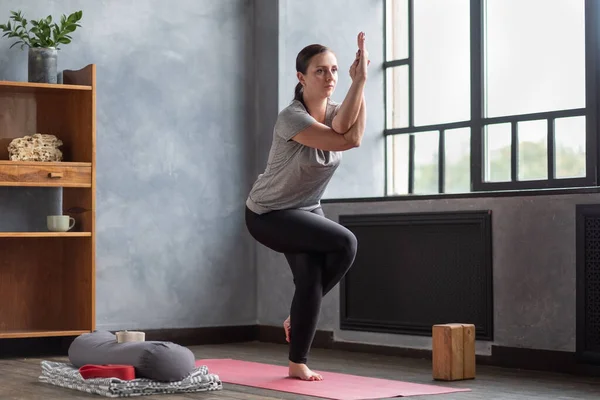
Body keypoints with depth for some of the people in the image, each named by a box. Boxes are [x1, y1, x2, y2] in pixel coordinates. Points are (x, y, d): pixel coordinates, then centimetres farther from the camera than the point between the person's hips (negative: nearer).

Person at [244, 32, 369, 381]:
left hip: (307, 210, 7)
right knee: (345, 243, -22)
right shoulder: (292, 117, -25)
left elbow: (347, 129, -29)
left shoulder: (335, 111, -3)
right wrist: (358, 81, -35)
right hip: (269, 214, -7)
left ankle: (298, 364, 11)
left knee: (310, 282, -9)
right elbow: (346, 141, -35)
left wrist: (360, 82, -37)